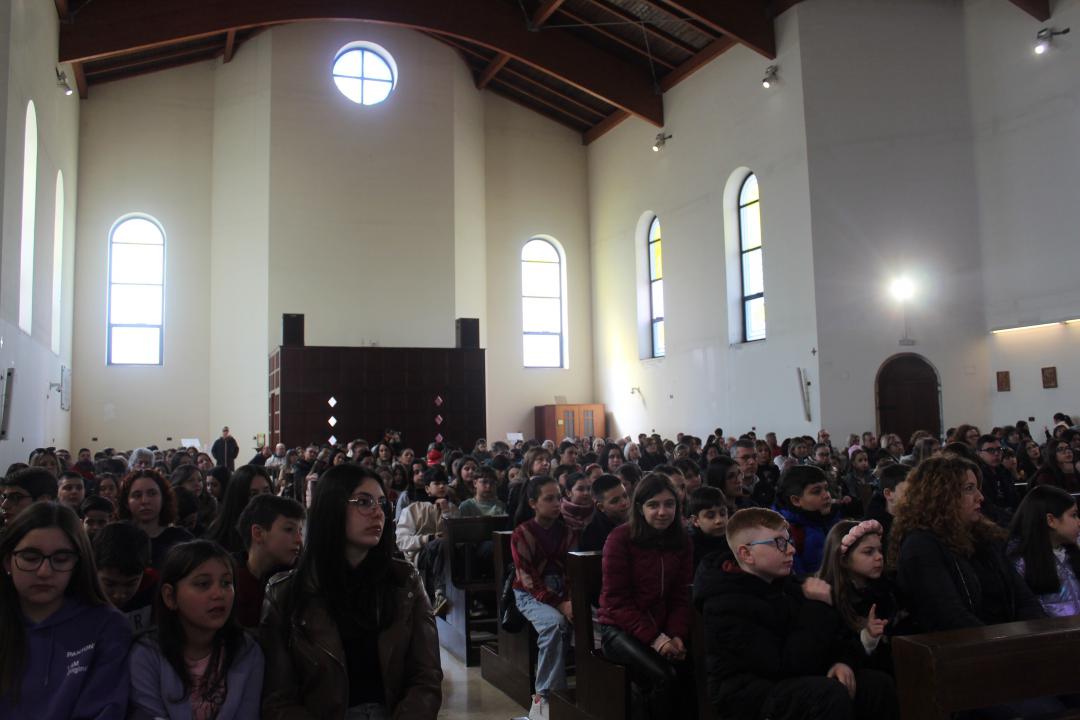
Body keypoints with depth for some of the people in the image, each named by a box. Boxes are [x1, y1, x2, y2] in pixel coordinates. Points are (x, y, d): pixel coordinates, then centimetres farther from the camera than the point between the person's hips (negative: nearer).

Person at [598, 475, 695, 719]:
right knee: (665, 676, -28)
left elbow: (681, 597, 5)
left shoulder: (682, 542, 5)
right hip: (621, 630, -4)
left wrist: (676, 635, -13)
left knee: (692, 671, -24)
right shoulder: (621, 538, -10)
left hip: (663, 631, 4)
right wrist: (654, 638, -20)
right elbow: (616, 600, -12)